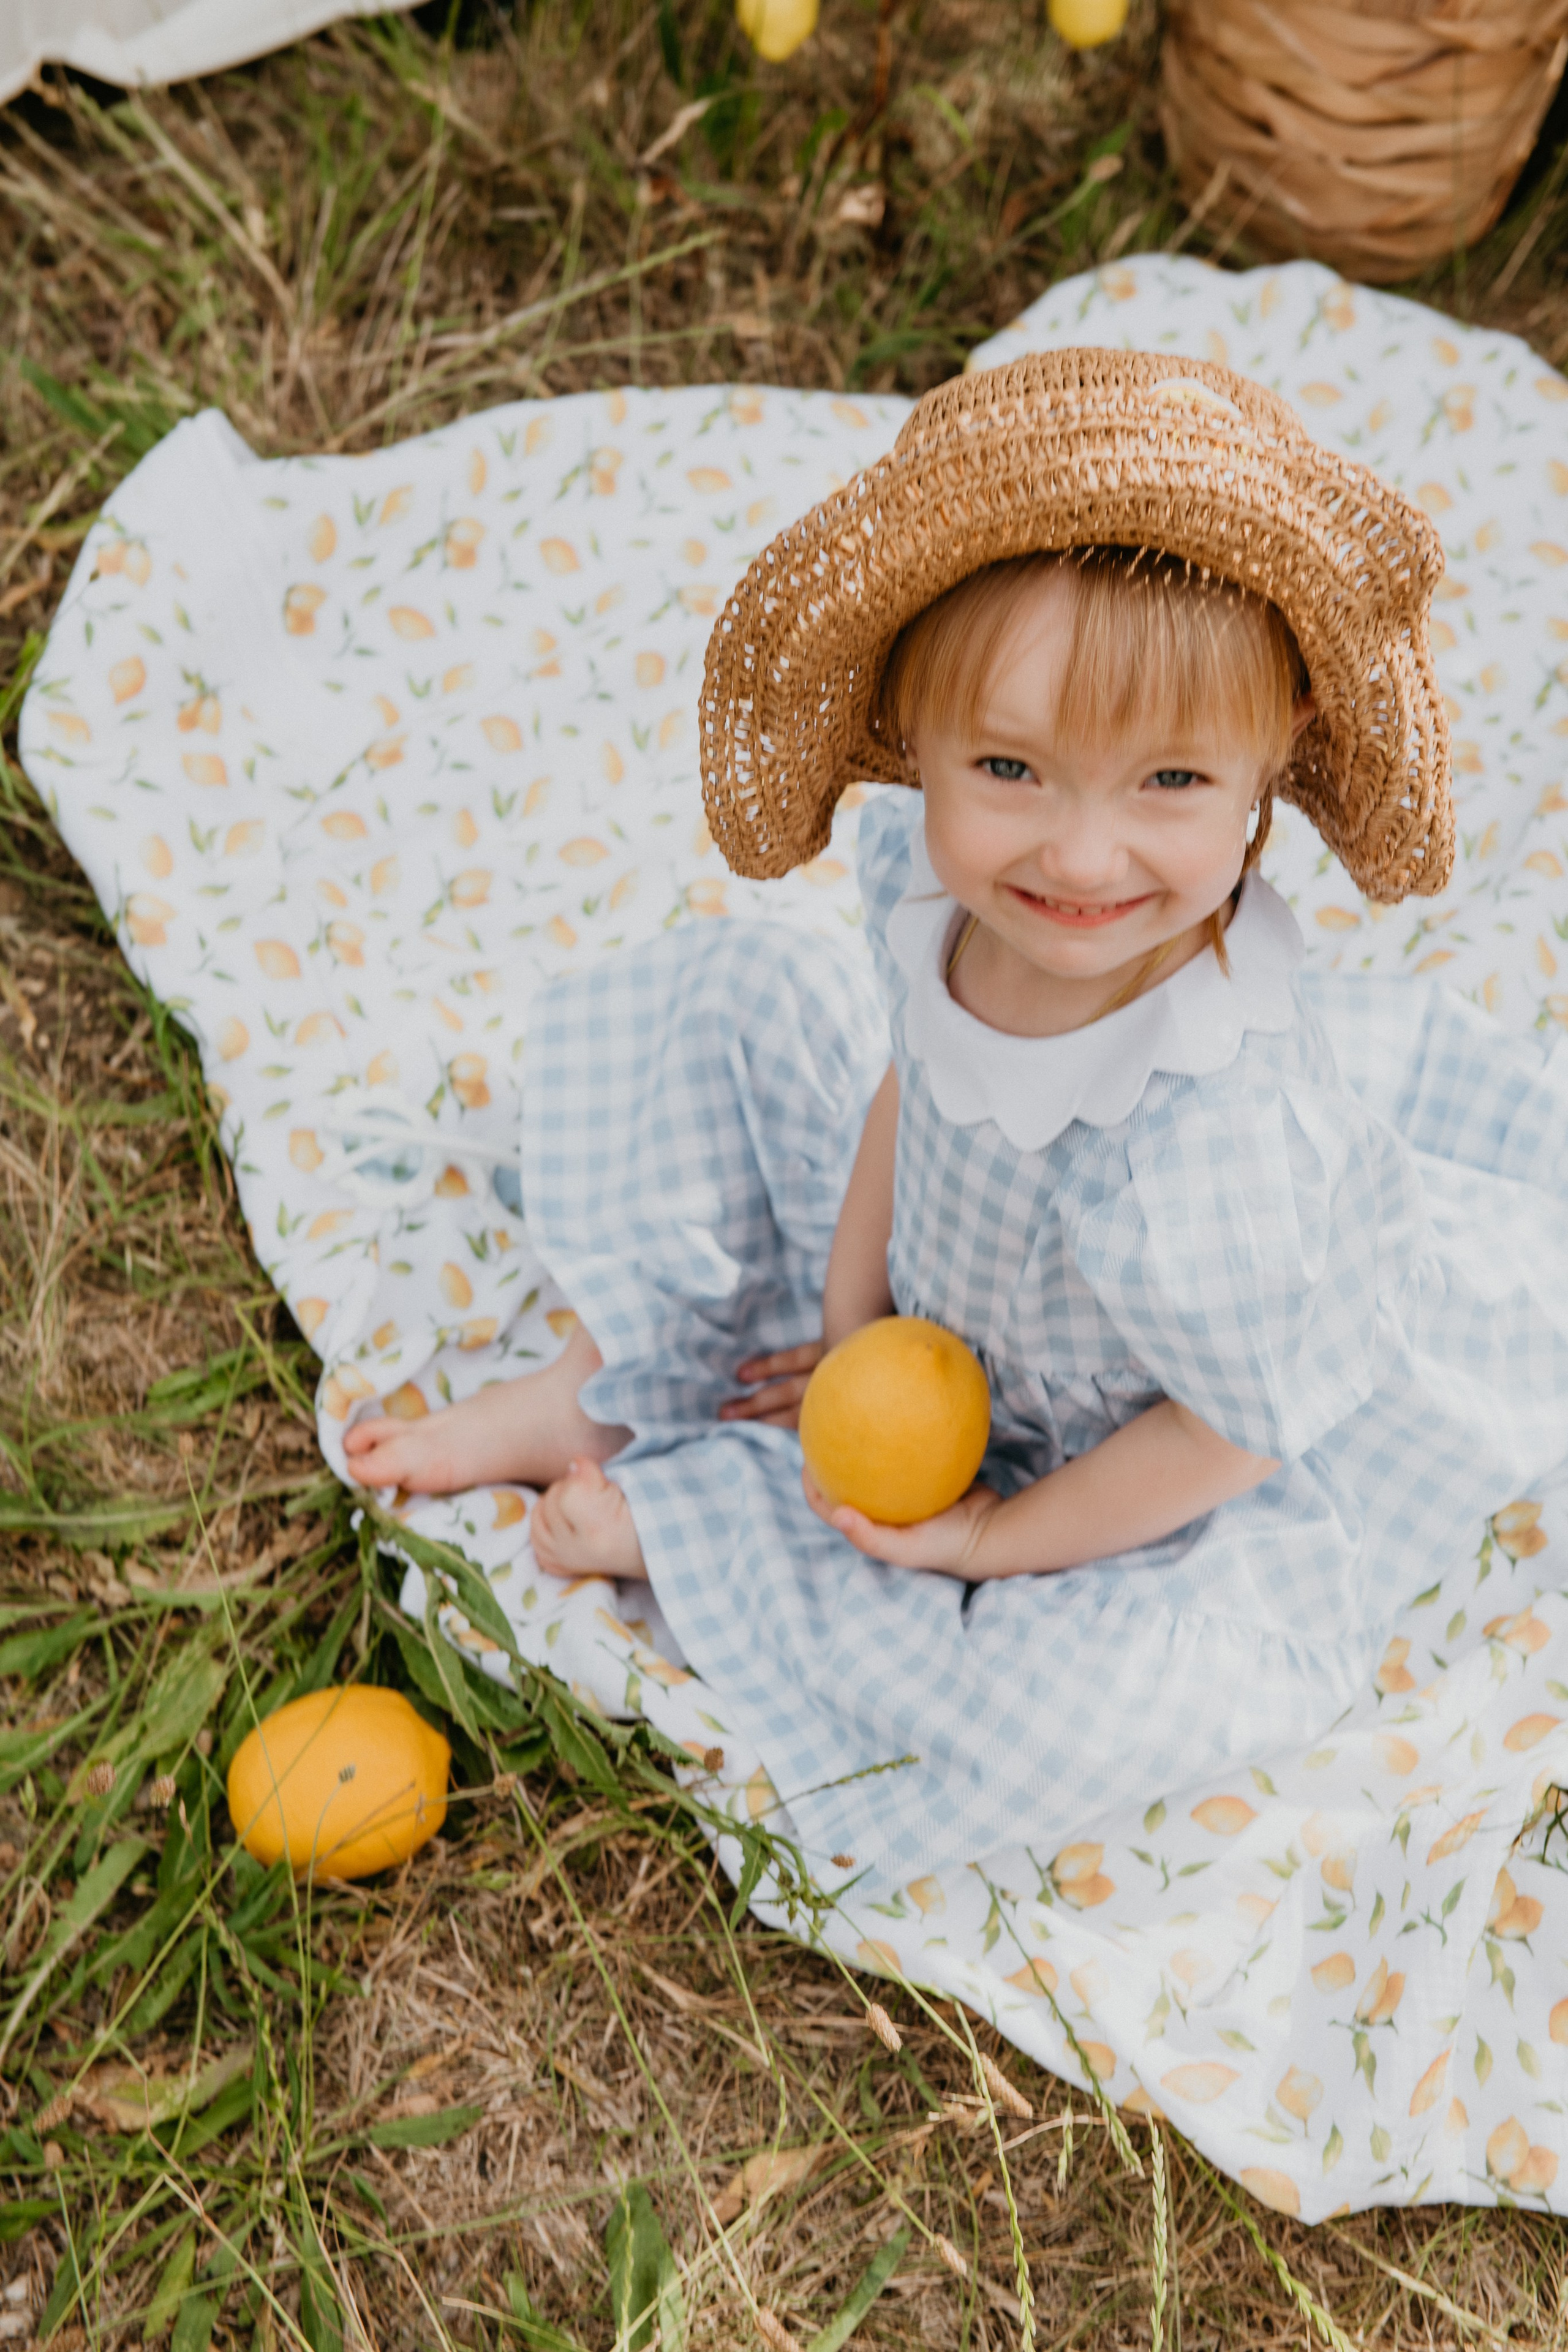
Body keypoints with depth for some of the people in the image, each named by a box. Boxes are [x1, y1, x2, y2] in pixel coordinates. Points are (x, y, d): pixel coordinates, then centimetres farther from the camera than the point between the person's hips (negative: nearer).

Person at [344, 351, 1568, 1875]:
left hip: (1115, 1460, -5)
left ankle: (677, 1514, -11)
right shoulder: (935, 873, -26)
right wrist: (854, 1314, -5)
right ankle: (600, 1391, 9)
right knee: (735, 997, 3)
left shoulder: (1213, 1150, -45)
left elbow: (1235, 1429, -28)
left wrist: (992, 1537, -16)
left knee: (1104, 1699, -31)